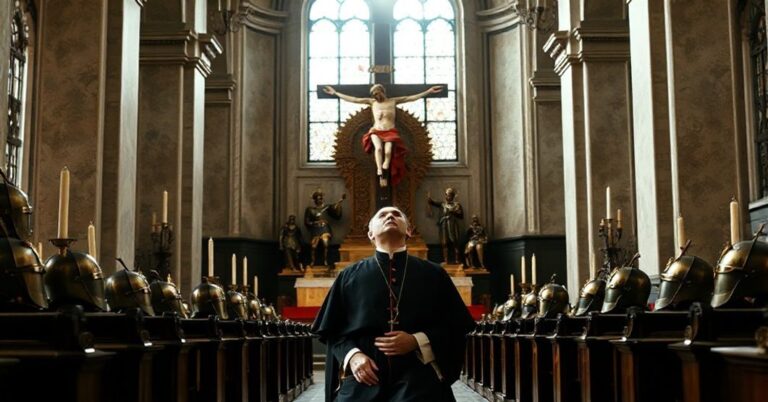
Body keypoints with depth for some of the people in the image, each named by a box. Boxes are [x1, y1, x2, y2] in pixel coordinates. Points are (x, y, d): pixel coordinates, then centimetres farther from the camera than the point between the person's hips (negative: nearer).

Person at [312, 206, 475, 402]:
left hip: (419, 380, 0)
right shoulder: (350, 276, 12)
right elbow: (332, 330, 10)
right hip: (362, 380, 1)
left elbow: (456, 326, 5)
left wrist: (417, 342, -10)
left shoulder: (433, 274, 10)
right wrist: (351, 355, -10)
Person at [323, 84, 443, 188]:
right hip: (376, 132, 0)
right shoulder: (371, 102, 14)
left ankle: (384, 172, -37)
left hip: (390, 132, 0)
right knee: (378, 147, -31)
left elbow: (412, 97, 9)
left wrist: (429, 91, 4)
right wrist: (335, 93, 9)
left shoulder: (393, 101, 12)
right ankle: (380, 174, -38)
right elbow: (353, 99, 12)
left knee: (388, 150, -30)